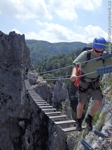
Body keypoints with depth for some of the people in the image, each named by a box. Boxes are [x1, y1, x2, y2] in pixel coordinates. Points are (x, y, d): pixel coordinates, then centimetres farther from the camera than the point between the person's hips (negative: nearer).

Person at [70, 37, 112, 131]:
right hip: (83, 83, -3)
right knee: (81, 104, 4)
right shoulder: (85, 55, -25)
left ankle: (89, 119, 19)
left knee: (98, 103, -9)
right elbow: (76, 66, -34)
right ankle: (79, 121, 31)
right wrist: (74, 74, -54)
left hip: (95, 83, 3)